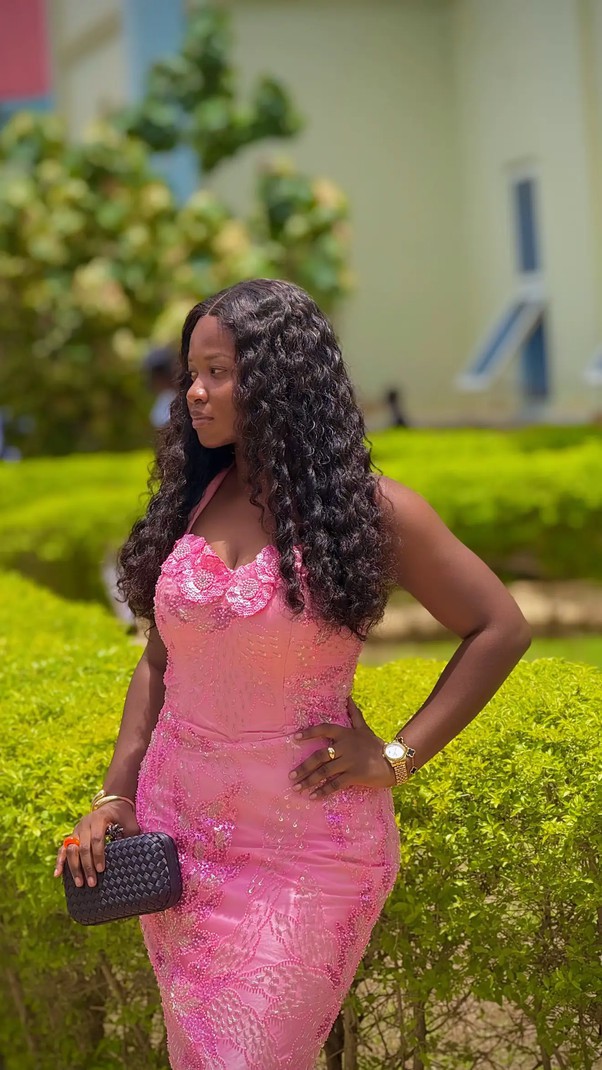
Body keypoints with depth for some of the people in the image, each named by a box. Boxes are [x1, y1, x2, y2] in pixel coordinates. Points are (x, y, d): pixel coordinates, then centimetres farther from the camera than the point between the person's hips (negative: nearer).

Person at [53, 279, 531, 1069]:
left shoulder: (369, 510, -8)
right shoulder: (192, 503, 5)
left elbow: (501, 629, -4)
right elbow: (160, 662, 12)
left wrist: (398, 757, -10)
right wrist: (115, 795, 3)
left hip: (306, 849, -5)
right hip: (176, 833, 5)